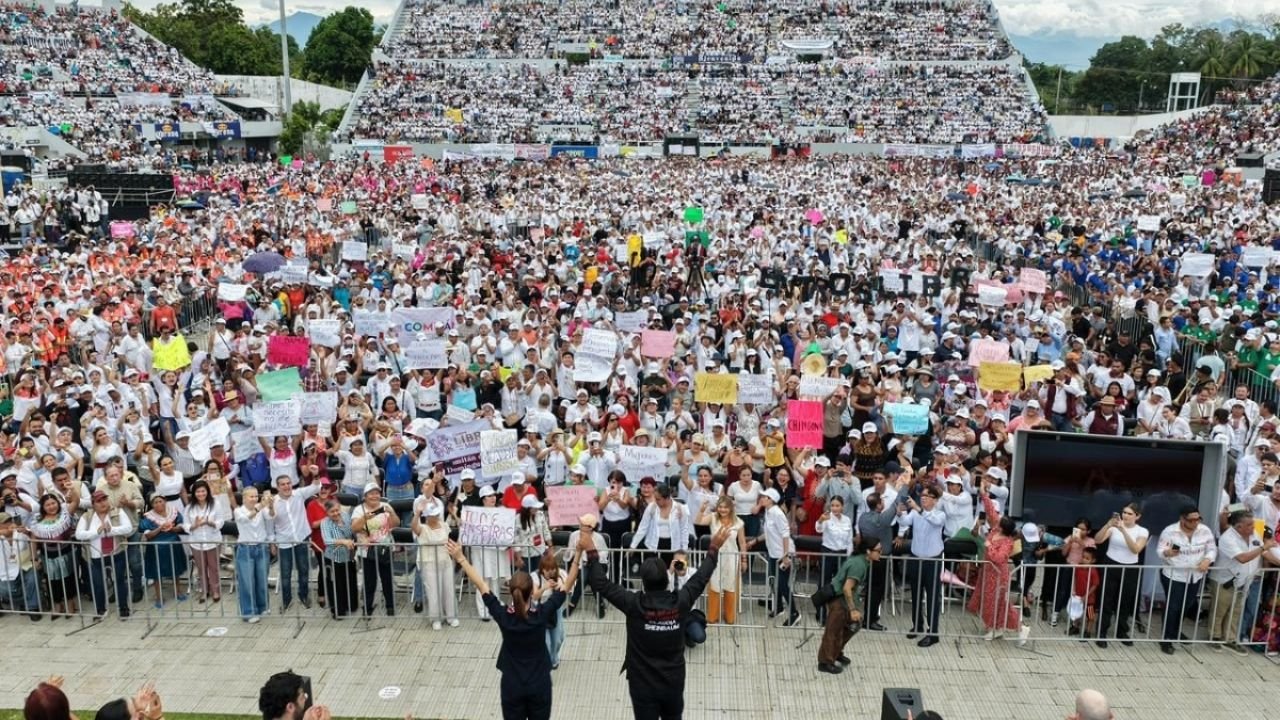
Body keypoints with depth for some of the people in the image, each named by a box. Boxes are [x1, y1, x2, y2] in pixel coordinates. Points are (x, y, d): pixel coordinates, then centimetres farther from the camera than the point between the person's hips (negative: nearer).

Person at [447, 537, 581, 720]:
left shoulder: (503, 616, -17)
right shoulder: (542, 614, -19)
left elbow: (481, 585, -10)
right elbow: (567, 584, -17)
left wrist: (461, 559, -3)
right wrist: (580, 552, -19)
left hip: (512, 686, 1)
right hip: (539, 685, -1)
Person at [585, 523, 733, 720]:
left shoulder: (634, 605, -20)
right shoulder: (681, 603, -13)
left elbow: (601, 584, -12)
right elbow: (701, 578, 2)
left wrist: (591, 553, -3)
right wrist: (714, 549, 14)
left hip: (643, 685, -3)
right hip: (674, 682, 3)